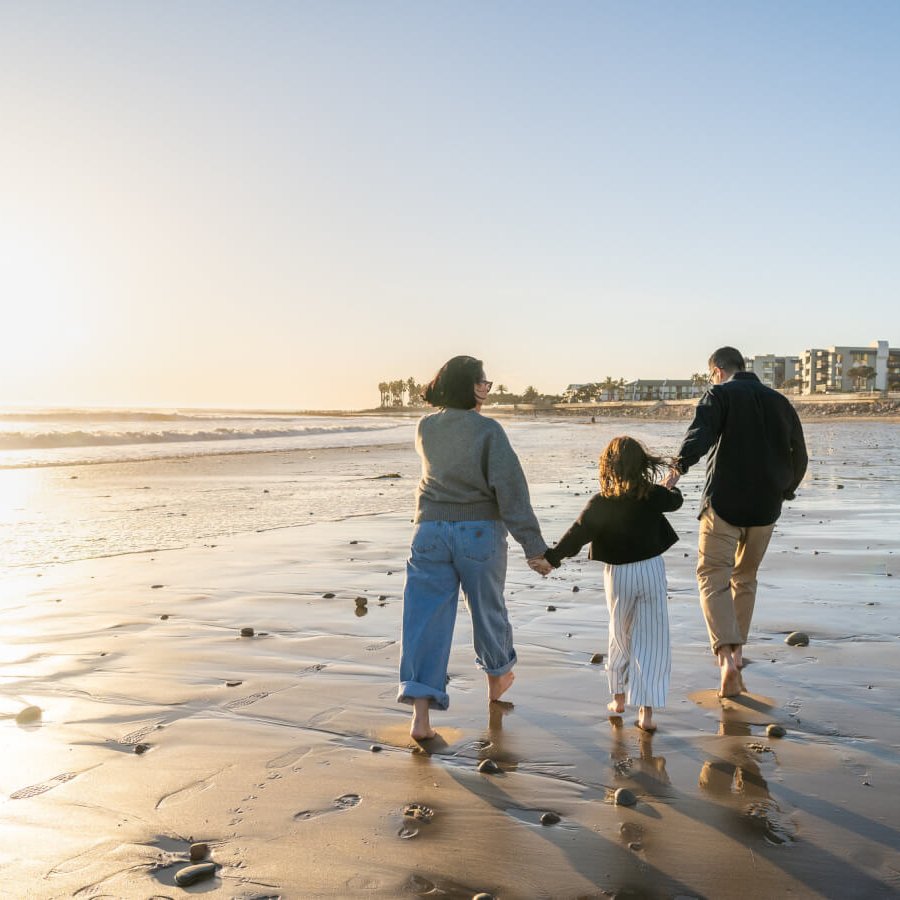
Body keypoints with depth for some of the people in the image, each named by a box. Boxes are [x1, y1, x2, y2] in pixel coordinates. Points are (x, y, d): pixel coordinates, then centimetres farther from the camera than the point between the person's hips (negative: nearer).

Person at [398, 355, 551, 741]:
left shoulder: (425, 428, 3)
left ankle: (421, 712, -8)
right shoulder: (488, 430, -11)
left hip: (430, 529, 3)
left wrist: (470, 409, 12)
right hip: (479, 532, -3)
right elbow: (511, 490, -15)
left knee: (426, 618, 1)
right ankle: (497, 676, 43)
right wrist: (534, 546, -13)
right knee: (487, 608, 19)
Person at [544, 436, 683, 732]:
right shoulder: (655, 496, -5)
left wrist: (552, 557, -2)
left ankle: (619, 698, 30)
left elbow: (577, 534, -14)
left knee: (620, 638, 19)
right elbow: (675, 501, 17)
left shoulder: (600, 503, -12)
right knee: (652, 641, 4)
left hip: (618, 575, 0)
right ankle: (646, 710, 0)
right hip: (651, 571, 0)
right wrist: (673, 488, 39)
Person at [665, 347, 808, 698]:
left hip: (724, 502, -5)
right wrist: (783, 492, 33)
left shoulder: (719, 395, -1)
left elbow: (700, 433, -23)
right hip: (764, 507, 5)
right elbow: (798, 456, 19)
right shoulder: (779, 401, 15)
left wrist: (678, 468, -35)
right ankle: (736, 650, 29)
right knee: (746, 577, 20)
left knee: (713, 577, -4)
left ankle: (726, 655, -21)